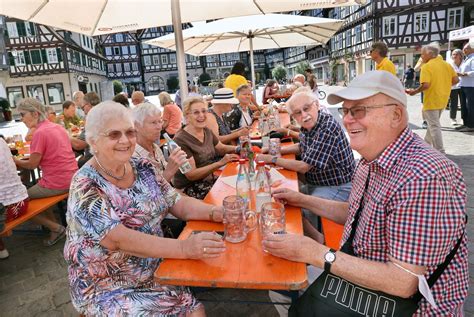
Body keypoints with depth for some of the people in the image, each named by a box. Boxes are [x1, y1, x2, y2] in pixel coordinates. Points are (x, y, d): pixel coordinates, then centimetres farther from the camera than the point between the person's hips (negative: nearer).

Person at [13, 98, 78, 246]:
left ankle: (56, 228, 8)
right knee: (35, 191, 27)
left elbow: (32, 164, -12)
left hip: (57, 184, -8)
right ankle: (54, 225, 20)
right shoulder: (58, 127, 9)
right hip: (72, 179, 8)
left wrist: (15, 161, 5)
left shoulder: (40, 132, -16)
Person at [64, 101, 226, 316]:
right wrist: (184, 247, -39)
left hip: (155, 272, 5)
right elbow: (119, 239, -29)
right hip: (108, 289, -5)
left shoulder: (142, 168, -1)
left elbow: (178, 203, 0)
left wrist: (216, 212, -18)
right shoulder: (85, 186, -18)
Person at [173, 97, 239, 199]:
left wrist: (238, 148, -5)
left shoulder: (207, 131, 4)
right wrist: (220, 163, -27)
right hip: (189, 188, -7)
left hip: (209, 180, 7)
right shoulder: (180, 140, -19)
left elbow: (222, 148, 17)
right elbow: (191, 175, -21)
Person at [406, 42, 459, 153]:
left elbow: (425, 85, -24)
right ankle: (426, 144, 33)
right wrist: (444, 86, 18)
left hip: (431, 101, -7)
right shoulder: (447, 65, 6)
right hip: (443, 100, 8)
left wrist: (414, 92, -10)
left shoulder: (427, 66, -15)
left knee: (434, 126, -2)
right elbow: (455, 80, 4)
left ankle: (440, 152, 0)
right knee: (433, 123, 21)